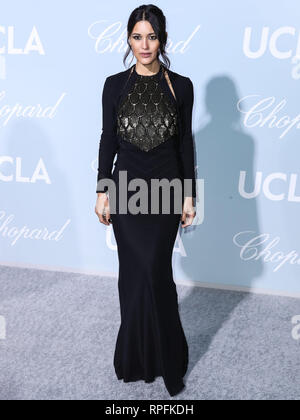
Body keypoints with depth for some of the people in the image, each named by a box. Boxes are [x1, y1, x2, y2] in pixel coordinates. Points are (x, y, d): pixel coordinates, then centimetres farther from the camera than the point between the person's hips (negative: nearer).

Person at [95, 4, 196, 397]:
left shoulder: (181, 86, 0)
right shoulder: (115, 84, 1)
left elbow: (185, 143, 2)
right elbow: (108, 139, 3)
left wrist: (189, 195, 1)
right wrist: (102, 192, 0)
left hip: (167, 189, -1)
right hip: (127, 188, 1)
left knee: (153, 270, 0)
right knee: (136, 271, 6)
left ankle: (163, 355, 21)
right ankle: (138, 354, 27)